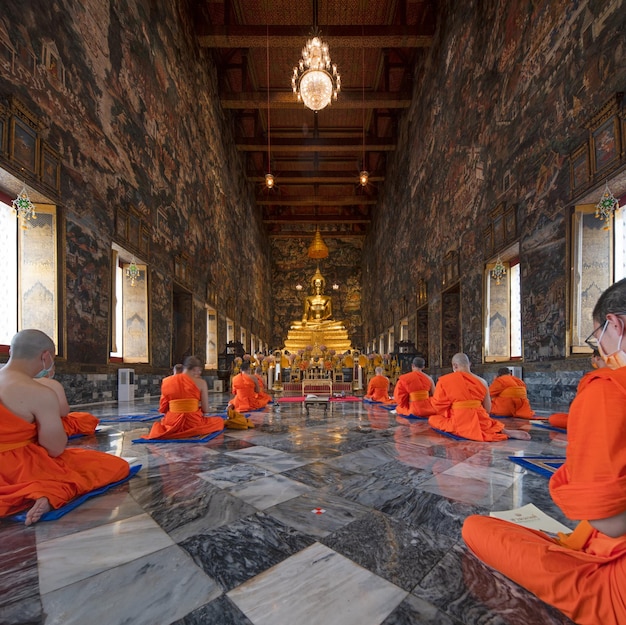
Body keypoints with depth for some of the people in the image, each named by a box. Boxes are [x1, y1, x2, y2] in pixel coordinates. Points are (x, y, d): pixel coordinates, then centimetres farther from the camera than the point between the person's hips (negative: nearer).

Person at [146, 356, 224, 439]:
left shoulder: (166, 381, 4)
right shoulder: (200, 382, -6)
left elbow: (163, 409, 7)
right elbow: (205, 410, -5)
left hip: (171, 424, 5)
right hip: (193, 423, -5)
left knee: (158, 424, 41)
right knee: (220, 420, 21)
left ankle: (174, 431, 18)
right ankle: (192, 432, 9)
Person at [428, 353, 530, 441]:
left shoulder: (445, 380, -5)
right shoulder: (482, 381, 8)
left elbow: (438, 406, -1)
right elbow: (487, 409, 12)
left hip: (458, 422, -4)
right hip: (479, 420, 5)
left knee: (433, 419, 13)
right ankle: (504, 432, -1)